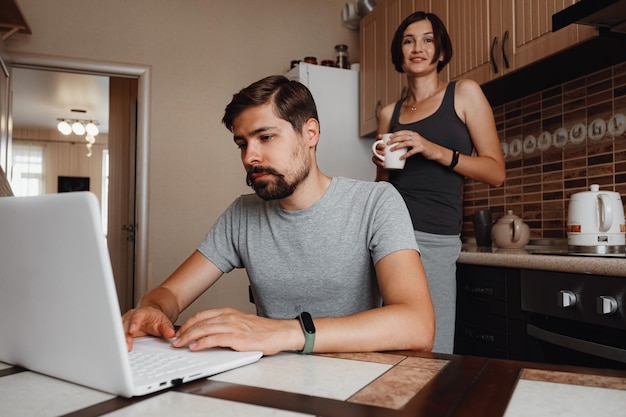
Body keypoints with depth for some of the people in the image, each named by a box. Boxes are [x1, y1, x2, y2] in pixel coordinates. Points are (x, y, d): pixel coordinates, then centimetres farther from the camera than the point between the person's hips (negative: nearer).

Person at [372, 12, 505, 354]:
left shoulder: (464, 93, 7)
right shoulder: (389, 113, 16)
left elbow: (496, 172, 1)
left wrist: (436, 151, -12)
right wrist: (381, 165, 0)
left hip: (434, 239, -2)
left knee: (430, 353, -2)